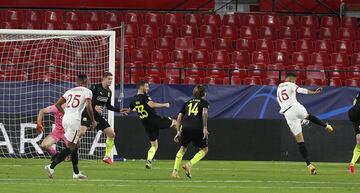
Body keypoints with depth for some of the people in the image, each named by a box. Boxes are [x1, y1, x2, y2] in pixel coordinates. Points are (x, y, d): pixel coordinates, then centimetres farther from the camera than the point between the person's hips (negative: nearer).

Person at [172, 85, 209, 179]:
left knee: (182, 148, 23)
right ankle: (189, 165, -6)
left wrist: (178, 131, 24)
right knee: (204, 149, 13)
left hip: (185, 127, 4)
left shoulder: (188, 103, 26)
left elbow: (179, 117, 21)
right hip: (197, 128, -4)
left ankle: (175, 171, 11)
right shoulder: (204, 102, 14)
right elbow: (204, 112, -7)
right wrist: (205, 128, -11)